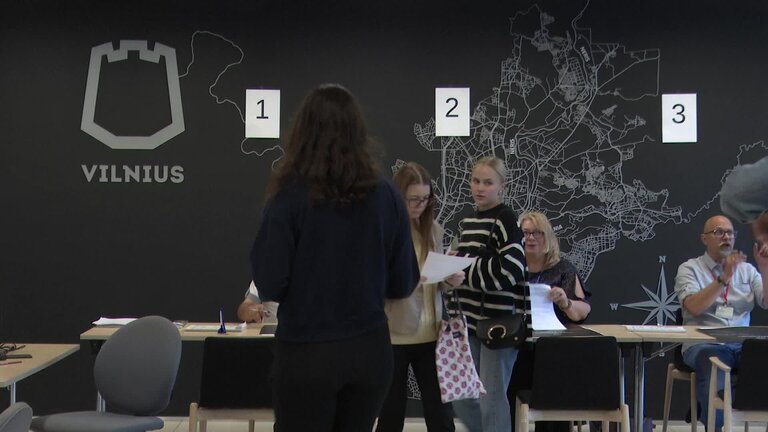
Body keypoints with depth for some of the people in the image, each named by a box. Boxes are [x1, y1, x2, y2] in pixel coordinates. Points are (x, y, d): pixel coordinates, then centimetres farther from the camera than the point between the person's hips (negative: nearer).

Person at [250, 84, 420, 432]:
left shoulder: (290, 197, -10)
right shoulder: (386, 196, -1)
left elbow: (270, 285, -12)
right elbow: (404, 284, 3)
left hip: (306, 352, -3)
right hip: (370, 350, 4)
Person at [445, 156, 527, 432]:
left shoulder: (505, 220, -9)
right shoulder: (467, 222, 14)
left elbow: (510, 270, -20)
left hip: (499, 321, -8)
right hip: (470, 321, 8)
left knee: (491, 400, -3)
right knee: (461, 398, 11)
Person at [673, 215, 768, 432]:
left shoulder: (746, 269, 19)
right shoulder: (690, 268, 8)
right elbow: (694, 307, -10)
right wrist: (724, 278, -16)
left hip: (741, 345, 3)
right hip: (703, 344, -3)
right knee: (712, 361, -37)